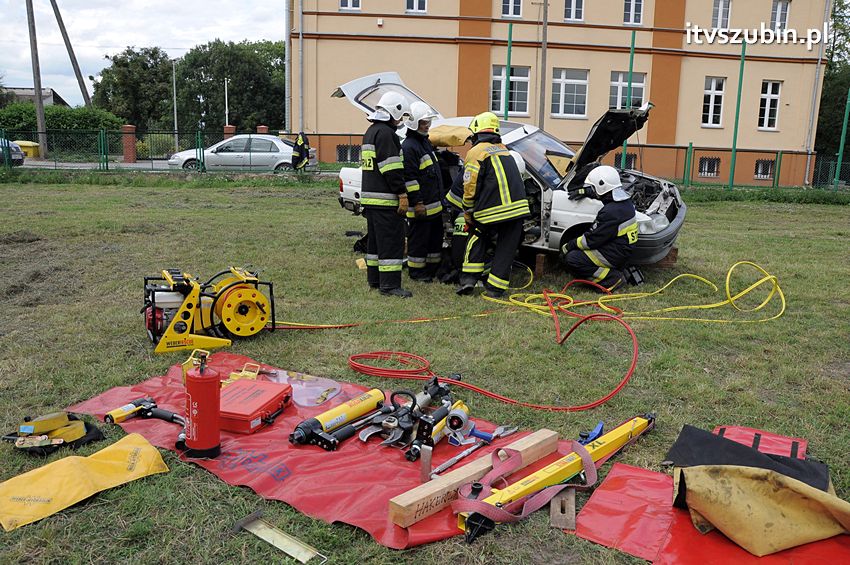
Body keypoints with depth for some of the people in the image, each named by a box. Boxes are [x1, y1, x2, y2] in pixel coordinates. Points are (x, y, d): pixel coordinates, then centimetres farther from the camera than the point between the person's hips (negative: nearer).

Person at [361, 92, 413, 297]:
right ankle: (390, 284, -8)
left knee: (376, 239, 16)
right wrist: (402, 195, -18)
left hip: (369, 197, 11)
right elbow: (392, 168, -20)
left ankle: (374, 279, 23)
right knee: (392, 241, -8)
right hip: (385, 199, -11)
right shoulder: (385, 133, -14)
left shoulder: (370, 131, 19)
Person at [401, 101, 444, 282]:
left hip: (435, 204, 10)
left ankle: (433, 268, 27)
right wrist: (417, 203, -22)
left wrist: (440, 198, 25)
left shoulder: (425, 142, 16)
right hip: (421, 206, -10)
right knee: (419, 240, 0)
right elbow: (409, 178, -20)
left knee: (436, 237, 16)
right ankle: (416, 272, 11)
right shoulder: (408, 147, -15)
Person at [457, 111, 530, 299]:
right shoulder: (504, 150, 21)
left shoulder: (475, 153, -1)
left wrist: (467, 212, 6)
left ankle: (469, 278, 11)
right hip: (518, 207, 4)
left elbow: (470, 187, -6)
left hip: (491, 210, -4)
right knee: (506, 248, 9)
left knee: (477, 236, 18)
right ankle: (495, 288, 11)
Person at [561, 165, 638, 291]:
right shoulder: (624, 200, 4)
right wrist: (584, 192, 29)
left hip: (614, 256, -10)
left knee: (571, 259, -15)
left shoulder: (610, 212, -25)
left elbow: (591, 240, -19)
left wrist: (568, 246, -7)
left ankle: (611, 278, -12)